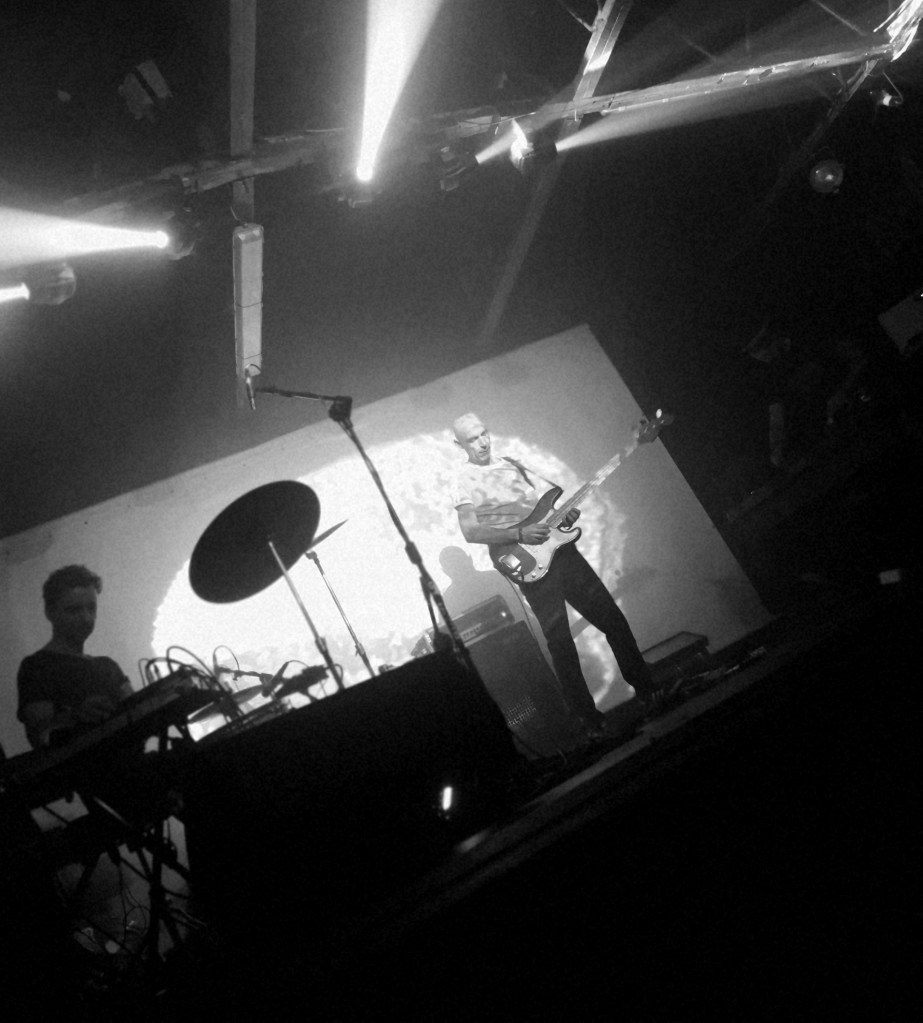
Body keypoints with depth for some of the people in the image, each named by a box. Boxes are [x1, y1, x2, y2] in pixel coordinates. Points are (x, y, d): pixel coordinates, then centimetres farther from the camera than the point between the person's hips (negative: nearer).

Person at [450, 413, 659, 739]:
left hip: (561, 550, 6)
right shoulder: (464, 479, -2)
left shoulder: (511, 464, 17)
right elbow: (470, 532, -14)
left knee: (612, 618, 5)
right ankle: (590, 718, 11)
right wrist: (520, 534, -22)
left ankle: (646, 689, 19)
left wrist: (569, 510, 0)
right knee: (560, 644, -2)